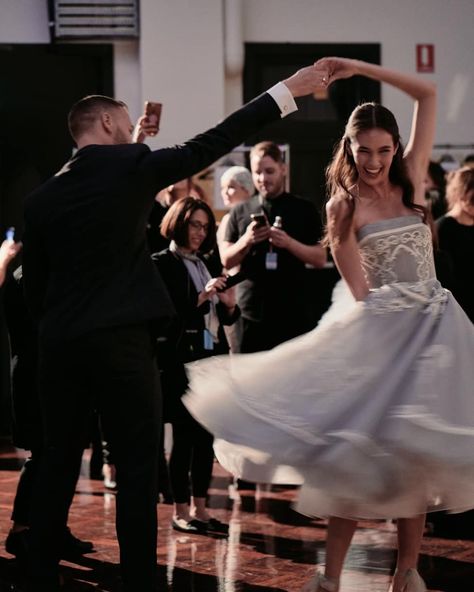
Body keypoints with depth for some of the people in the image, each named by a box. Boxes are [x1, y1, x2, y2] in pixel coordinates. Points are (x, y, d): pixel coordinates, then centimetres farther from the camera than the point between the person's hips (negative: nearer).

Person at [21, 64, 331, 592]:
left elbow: (33, 286, 12)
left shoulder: (41, 198, 7)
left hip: (58, 345, 5)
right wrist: (287, 90, 2)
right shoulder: (131, 168, -4)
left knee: (57, 465, 13)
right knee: (137, 469, 1)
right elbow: (213, 142, -3)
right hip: (121, 342, -5)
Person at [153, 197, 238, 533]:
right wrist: (201, 298, -21)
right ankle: (181, 512, 3)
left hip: (211, 360, 7)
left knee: (206, 437, 7)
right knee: (184, 437, -3)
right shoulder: (162, 264, -4)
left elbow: (224, 318, 17)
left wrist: (228, 305, -4)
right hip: (181, 363, -7)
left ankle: (200, 508, 12)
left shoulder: (204, 264, 18)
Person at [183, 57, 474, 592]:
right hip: (383, 329, -4)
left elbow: (428, 95, 4)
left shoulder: (410, 180, 7)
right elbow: (362, 292, -6)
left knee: (417, 450, 6)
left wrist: (361, 68, -1)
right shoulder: (344, 206, -2)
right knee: (360, 449, -7)